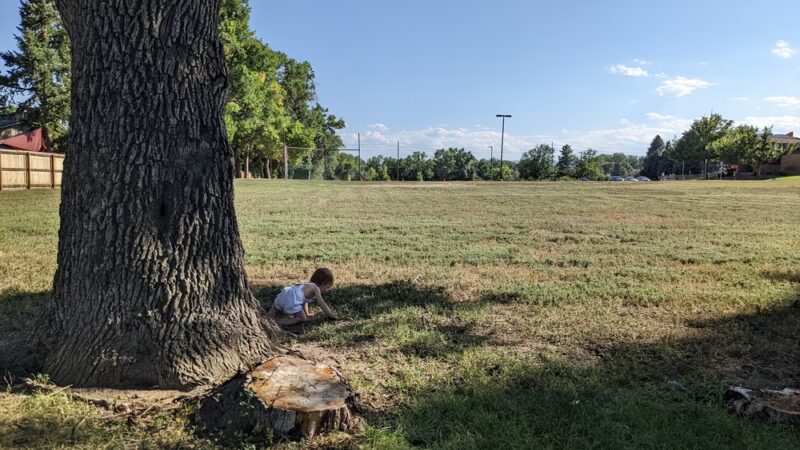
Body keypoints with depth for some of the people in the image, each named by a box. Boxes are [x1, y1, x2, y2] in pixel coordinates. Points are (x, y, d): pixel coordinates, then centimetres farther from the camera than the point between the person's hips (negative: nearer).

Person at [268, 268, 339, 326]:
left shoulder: (308, 285, 28)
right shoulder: (316, 288, 4)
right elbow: (322, 304, 0)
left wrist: (307, 313, 44)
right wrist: (331, 315, 9)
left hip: (283, 295, 10)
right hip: (291, 301, -9)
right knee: (303, 319, -2)